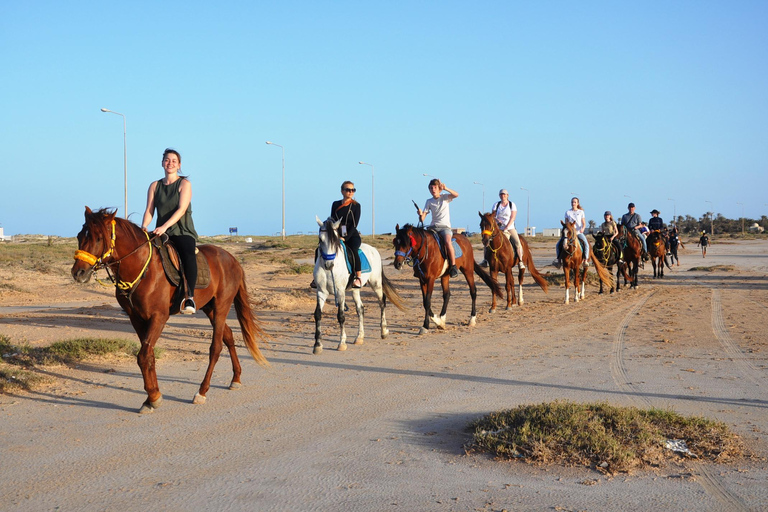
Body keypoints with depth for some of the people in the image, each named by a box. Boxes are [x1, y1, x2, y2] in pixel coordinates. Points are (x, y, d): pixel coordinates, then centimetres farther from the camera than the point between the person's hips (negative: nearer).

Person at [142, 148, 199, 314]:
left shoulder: (185, 184, 0)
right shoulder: (155, 186, 13)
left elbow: (181, 209, -13)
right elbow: (149, 210, 5)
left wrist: (165, 226, -25)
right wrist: (144, 227, -15)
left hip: (183, 232, -4)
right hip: (161, 233, 4)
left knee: (188, 254, -35)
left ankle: (190, 297, -38)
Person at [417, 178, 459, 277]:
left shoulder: (444, 197, 6)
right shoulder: (429, 202, 11)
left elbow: (456, 195, -15)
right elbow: (422, 219, 5)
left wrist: (445, 188, -26)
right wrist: (420, 214, -19)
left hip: (445, 227, -4)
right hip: (433, 227, 4)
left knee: (447, 241, -34)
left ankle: (453, 266, -26)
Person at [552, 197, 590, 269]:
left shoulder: (581, 212, 7)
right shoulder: (567, 212, 9)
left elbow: (584, 223, 6)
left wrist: (582, 228, -15)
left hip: (579, 232, -2)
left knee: (586, 244, -28)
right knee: (558, 244, -15)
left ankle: (586, 260, -25)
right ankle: (558, 259, -9)